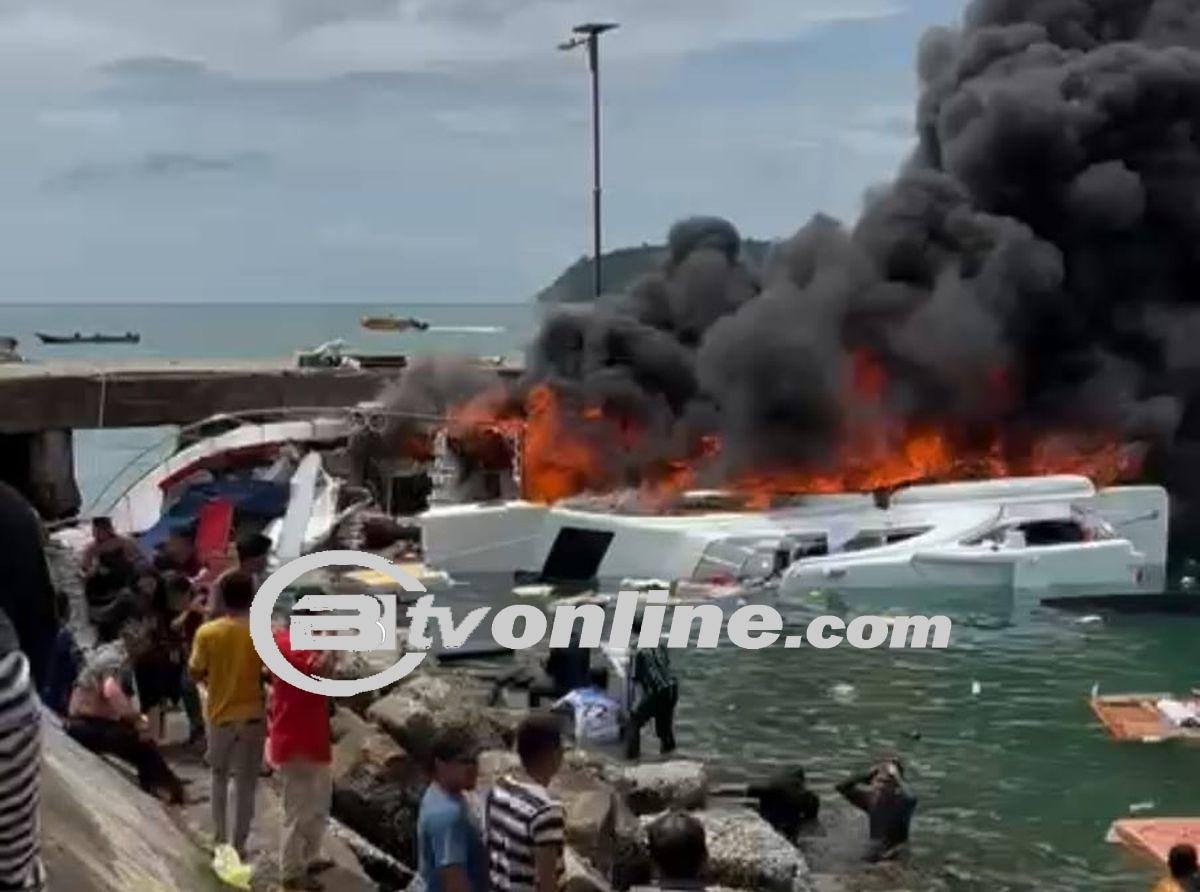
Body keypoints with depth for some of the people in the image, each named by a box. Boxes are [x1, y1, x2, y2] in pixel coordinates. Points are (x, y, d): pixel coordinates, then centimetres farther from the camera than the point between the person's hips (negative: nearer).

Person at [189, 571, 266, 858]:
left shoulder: (207, 632, -11)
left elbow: (195, 673, -3)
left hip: (220, 714, 1)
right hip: (252, 715, -1)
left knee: (219, 776, 22)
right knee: (246, 783, 10)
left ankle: (220, 838, 24)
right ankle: (238, 844, 12)